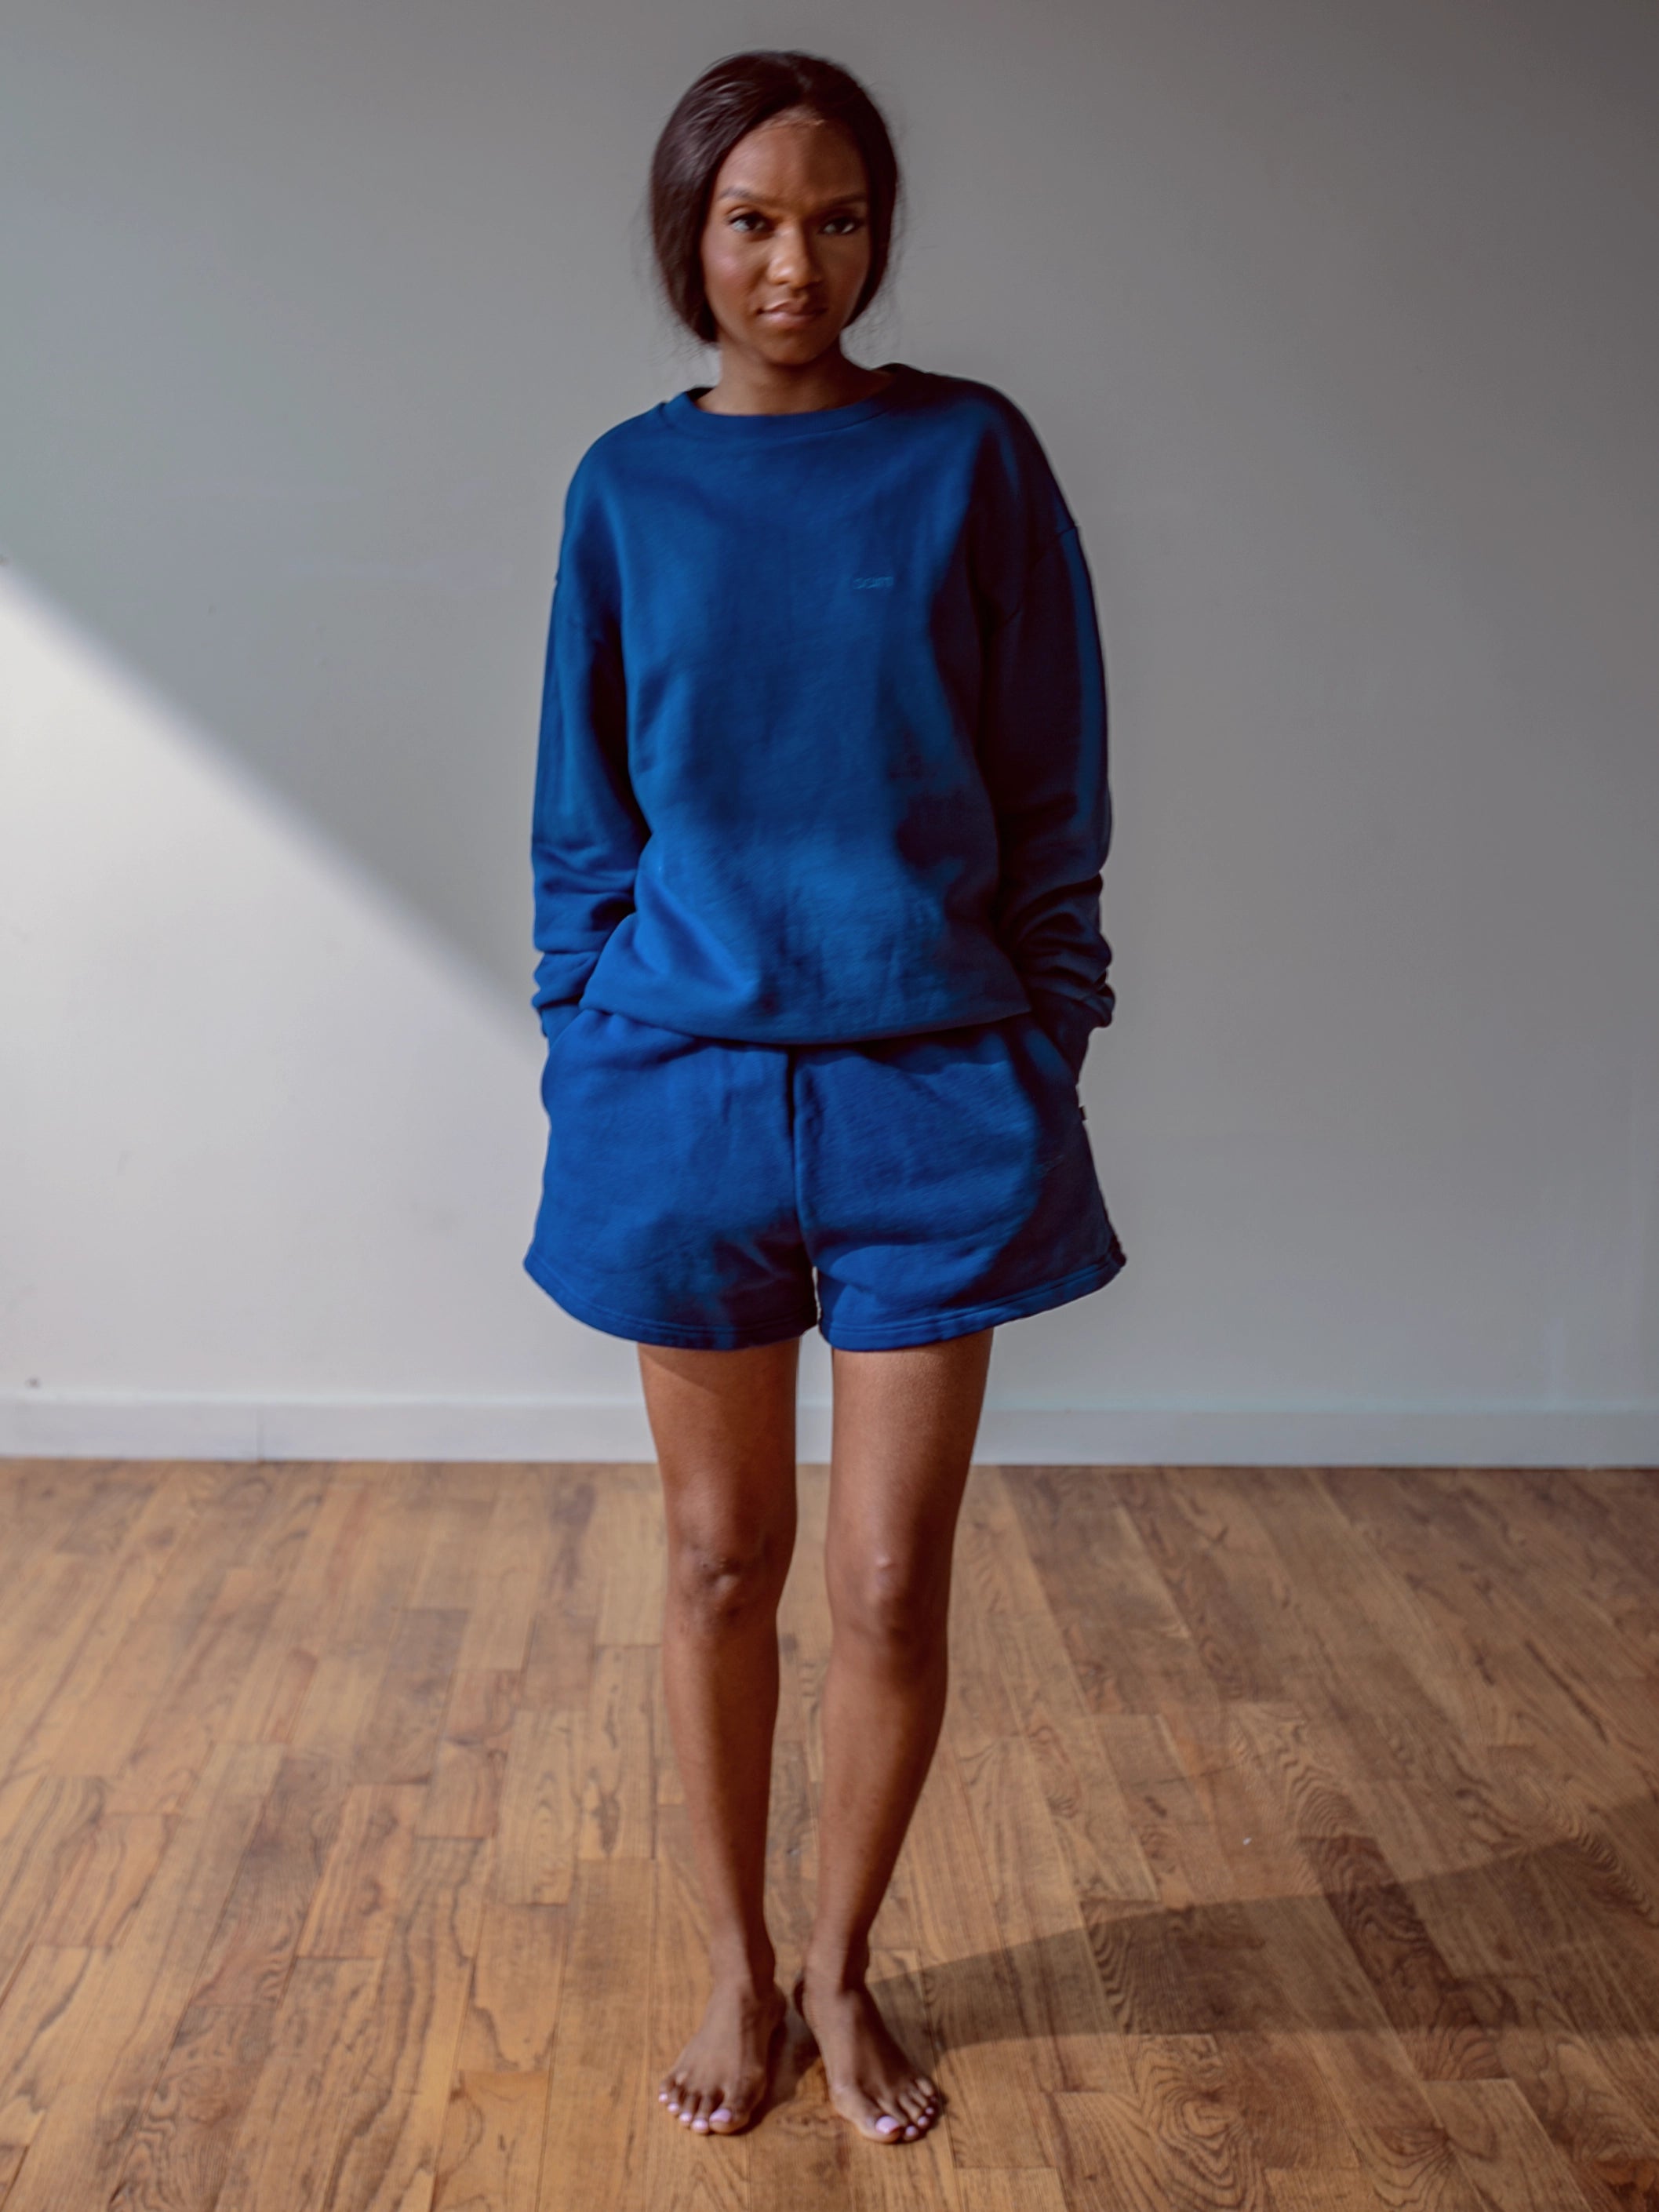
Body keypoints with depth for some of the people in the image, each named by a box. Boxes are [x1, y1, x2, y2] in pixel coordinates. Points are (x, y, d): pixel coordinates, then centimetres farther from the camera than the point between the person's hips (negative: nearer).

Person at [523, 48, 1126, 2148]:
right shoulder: (630, 487, 4)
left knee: (891, 1579, 4)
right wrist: (582, 1070, 4)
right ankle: (736, 1964, 29)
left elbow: (1053, 795, 2)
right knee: (722, 1557, 11)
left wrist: (1044, 1057, -1)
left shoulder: (972, 456, 0)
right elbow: (583, 822, 8)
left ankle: (843, 1968, 27)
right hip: (688, 1085, 1)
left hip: (930, 1090, -1)